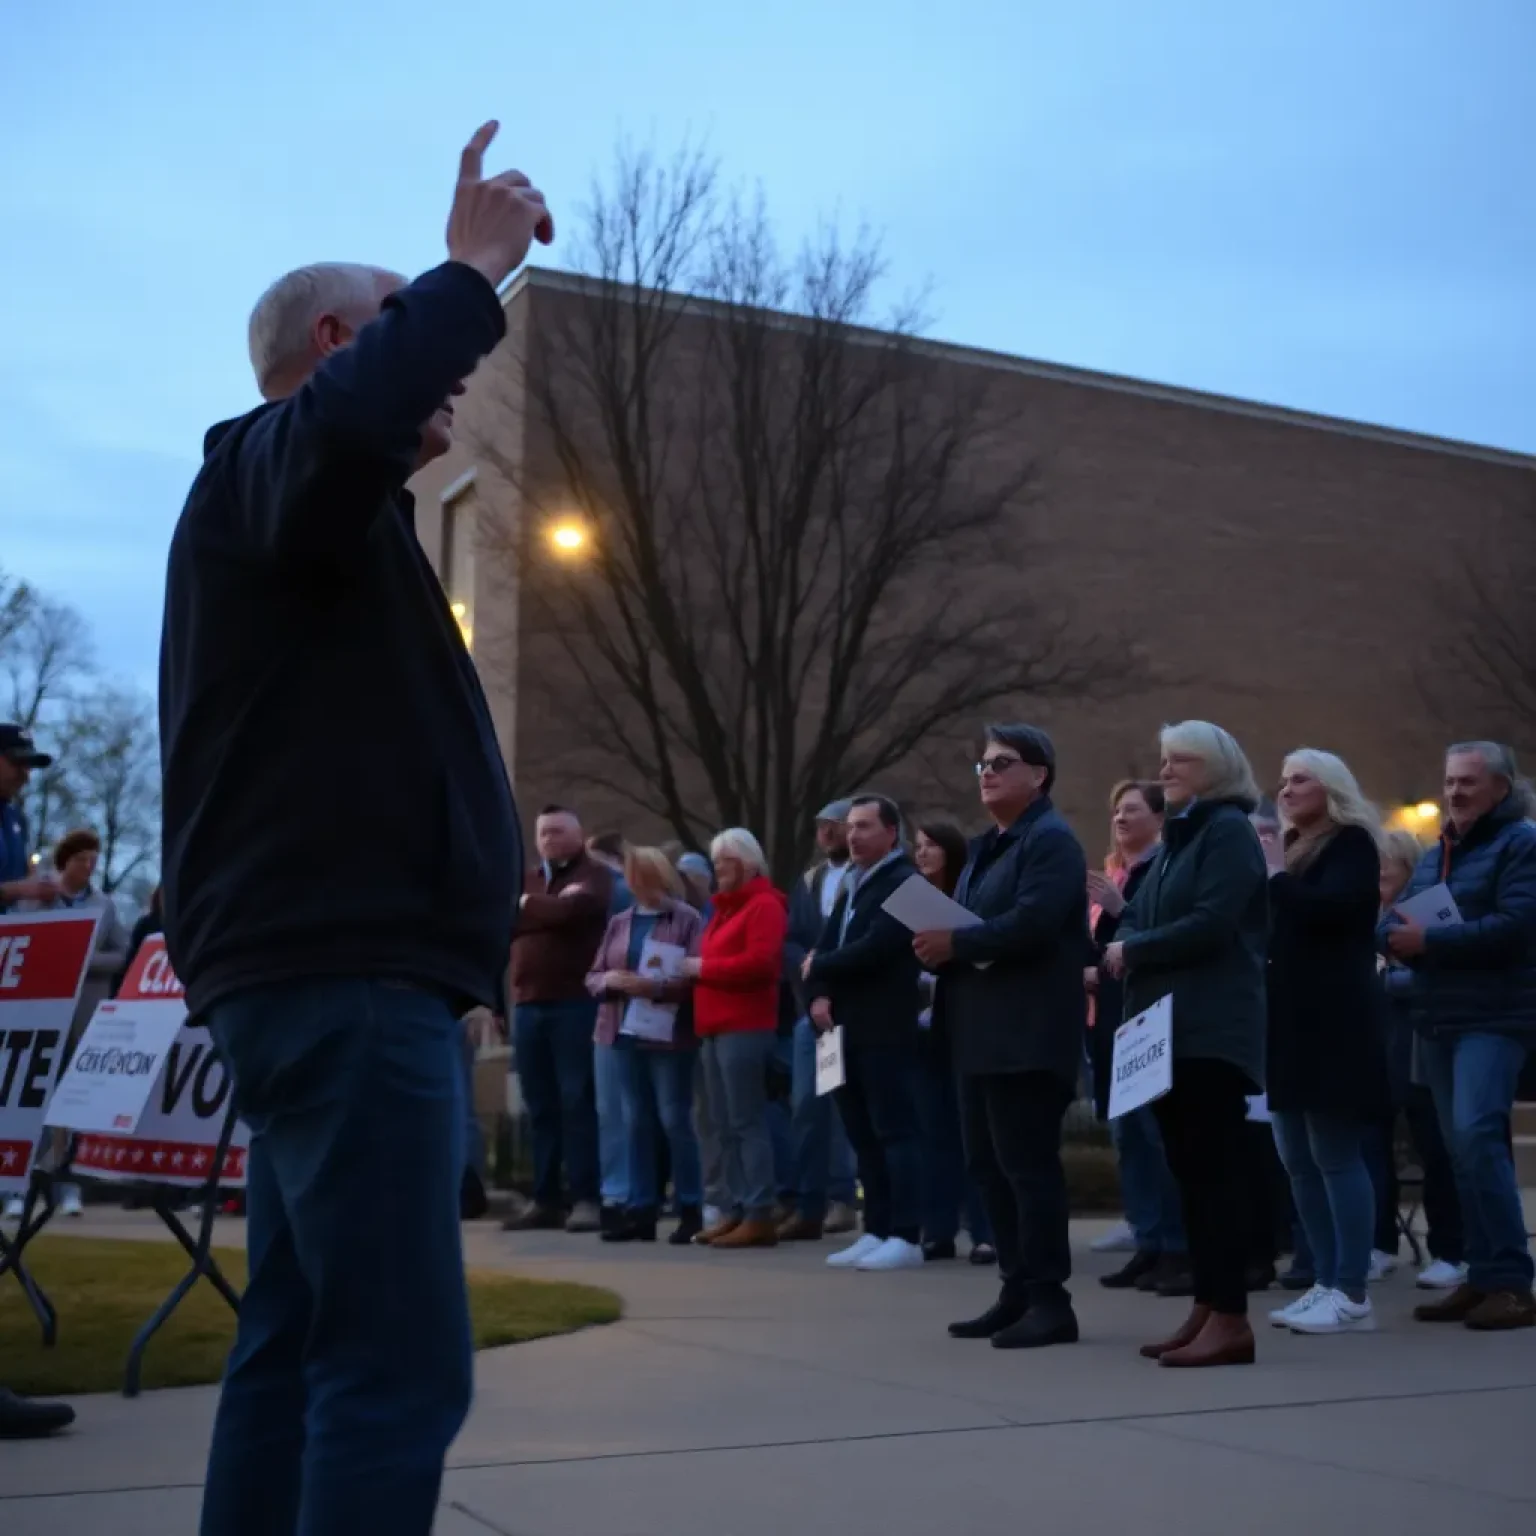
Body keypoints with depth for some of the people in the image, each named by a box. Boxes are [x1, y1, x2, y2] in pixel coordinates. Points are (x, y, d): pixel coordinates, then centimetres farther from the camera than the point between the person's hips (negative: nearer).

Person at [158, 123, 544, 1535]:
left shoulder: (318, 516, 26)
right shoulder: (264, 463, -6)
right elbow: (346, 423, -28)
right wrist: (473, 271, -18)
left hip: (329, 967, 11)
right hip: (348, 972, -11)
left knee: (301, 1342, 12)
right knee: (399, 1366, -14)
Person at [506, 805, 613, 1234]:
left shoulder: (594, 875, 2)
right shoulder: (526, 881, 20)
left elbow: (574, 909, -18)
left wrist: (528, 906, -2)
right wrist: (551, 908, -9)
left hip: (576, 1002, -6)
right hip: (528, 1004, 6)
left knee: (578, 1102, -6)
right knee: (541, 1107, 7)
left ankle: (587, 1198, -4)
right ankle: (545, 1198, 13)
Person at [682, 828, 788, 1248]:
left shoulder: (764, 905, -6)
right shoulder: (725, 907, 23)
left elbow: (760, 961, -18)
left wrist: (704, 968, -12)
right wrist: (696, 970, 4)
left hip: (745, 1028, -9)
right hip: (715, 1029, 9)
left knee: (748, 1123, -9)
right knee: (724, 1126, 8)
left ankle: (760, 1216, -8)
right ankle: (735, 1211, 11)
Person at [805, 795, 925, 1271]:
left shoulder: (904, 882, -9)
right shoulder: (851, 884, 19)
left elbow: (873, 948, -19)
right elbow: (825, 946, 14)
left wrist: (818, 969, -5)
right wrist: (819, 994, -5)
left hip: (884, 1028, -8)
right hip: (846, 1027, 8)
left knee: (894, 1129, -7)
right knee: (863, 1134, 9)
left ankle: (906, 1237, -5)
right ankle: (877, 1232, 14)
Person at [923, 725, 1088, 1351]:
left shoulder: (1051, 840, -9)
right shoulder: (986, 846, 21)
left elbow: (1031, 923, -23)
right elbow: (967, 924, 21)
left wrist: (955, 945, -17)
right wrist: (939, 943, -1)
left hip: (1028, 1035, -10)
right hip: (984, 1033, 10)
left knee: (1028, 1165, -7)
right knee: (989, 1166, 11)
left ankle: (1050, 1302, -1)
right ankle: (1018, 1292, 19)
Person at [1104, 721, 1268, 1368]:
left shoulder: (1228, 830, -8)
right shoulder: (1178, 834, 20)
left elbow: (1209, 925, -19)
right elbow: (1140, 917, 18)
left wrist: (1133, 951, -10)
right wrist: (1122, 941, -4)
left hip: (1211, 1029, -9)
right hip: (1169, 1025, 9)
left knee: (1216, 1168, -8)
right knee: (1188, 1168, 9)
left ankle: (1230, 1319, -6)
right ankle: (1206, 1307, 15)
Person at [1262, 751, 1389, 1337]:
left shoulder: (1350, 843, -3)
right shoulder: (1292, 848, 19)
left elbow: (1330, 908, -21)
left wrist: (1276, 876, -10)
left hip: (1332, 1023, -8)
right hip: (1289, 1019, 8)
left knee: (1336, 1157, -7)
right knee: (1299, 1161, 8)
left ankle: (1353, 1295, -4)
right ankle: (1326, 1283, 14)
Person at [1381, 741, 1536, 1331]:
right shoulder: (1435, 854, 18)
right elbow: (1390, 923, 13)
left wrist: (1429, 940, -18)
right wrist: (1399, 938, -12)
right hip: (1438, 1017, 8)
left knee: (1476, 1134, -19)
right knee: (1461, 1147, 8)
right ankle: (1483, 1277, 13)